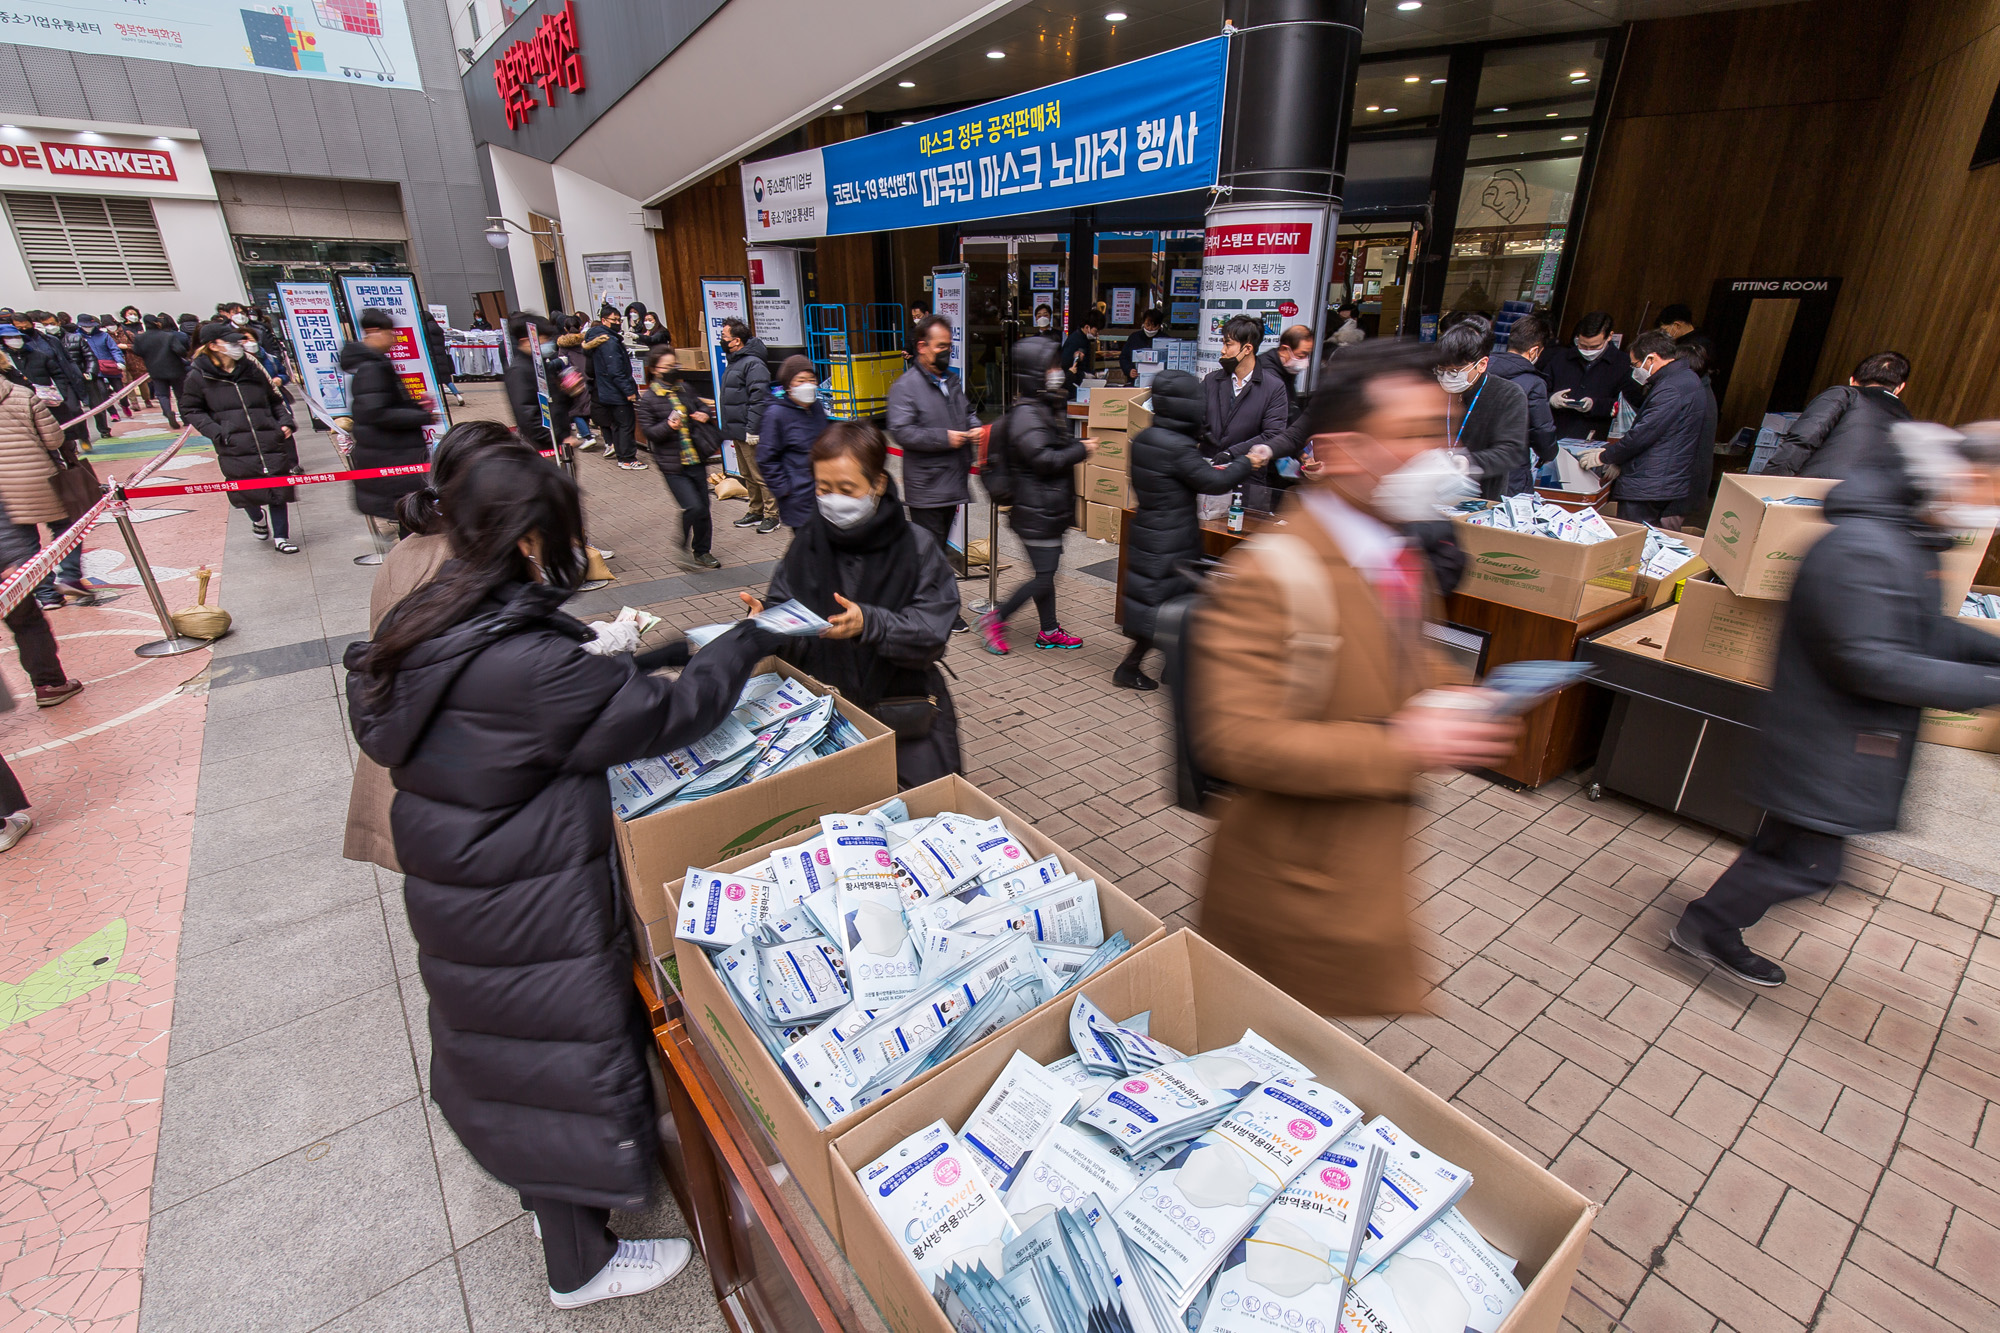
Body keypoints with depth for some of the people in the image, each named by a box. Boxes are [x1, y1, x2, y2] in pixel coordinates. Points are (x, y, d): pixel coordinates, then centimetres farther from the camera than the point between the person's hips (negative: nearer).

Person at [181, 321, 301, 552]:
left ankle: (281, 538, 12)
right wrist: (216, 432, -5)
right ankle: (257, 518, 38)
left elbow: (275, 400, 19)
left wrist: (284, 422, 3)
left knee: (278, 490, 2)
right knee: (247, 493, 4)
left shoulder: (252, 368, 9)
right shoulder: (199, 376, 1)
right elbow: (190, 410, 9)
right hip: (235, 449, -2)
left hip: (270, 442, 2)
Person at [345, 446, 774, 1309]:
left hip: (452, 898, 9)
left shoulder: (421, 631, -3)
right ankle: (581, 1266, 36)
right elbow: (664, 714, -23)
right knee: (565, 1072, 12)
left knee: (502, 1049, 29)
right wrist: (744, 646, -9)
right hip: (531, 918, -9)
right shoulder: (532, 665, -31)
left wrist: (592, 659, 6)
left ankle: (541, 1186, 56)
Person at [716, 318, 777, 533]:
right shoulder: (733, 362, 17)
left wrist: (753, 429, -24)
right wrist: (727, 427, 24)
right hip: (738, 431, 10)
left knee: (761, 475, -5)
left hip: (751, 433, -10)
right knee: (748, 475, 16)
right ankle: (756, 511, 26)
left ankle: (771, 515, 2)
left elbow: (758, 399, -22)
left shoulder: (753, 364, -16)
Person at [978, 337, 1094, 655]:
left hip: (1051, 508, 10)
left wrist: (1076, 447, 11)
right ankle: (995, 619, 6)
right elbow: (1043, 459, -26)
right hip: (1036, 511, -10)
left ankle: (1049, 631, 26)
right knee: (1044, 578, -6)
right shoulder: (1026, 414, -18)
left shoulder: (1048, 409, 14)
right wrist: (1081, 450, -16)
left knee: (1047, 572, 15)